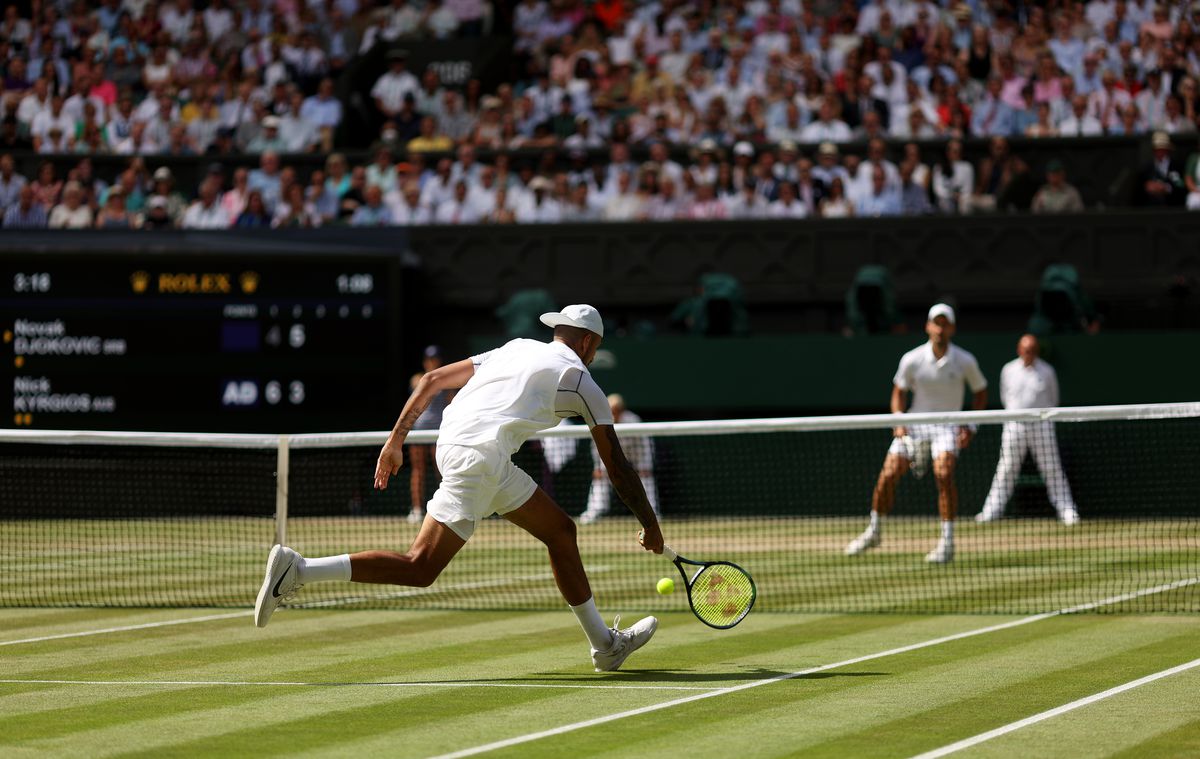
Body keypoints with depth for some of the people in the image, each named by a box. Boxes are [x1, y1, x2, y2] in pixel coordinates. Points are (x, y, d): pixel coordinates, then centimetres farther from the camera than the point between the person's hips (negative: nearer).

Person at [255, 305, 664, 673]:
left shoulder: (516, 349, 25)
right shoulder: (580, 380, 8)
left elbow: (432, 379, 22)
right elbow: (617, 465, 11)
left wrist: (396, 440, 25)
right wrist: (650, 526, 21)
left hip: (453, 442, 8)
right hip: (480, 455, -8)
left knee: (560, 530, 18)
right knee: (419, 570, -11)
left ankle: (605, 644, 25)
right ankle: (297, 570, -21)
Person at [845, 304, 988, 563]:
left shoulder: (965, 362, -8)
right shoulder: (911, 359, -7)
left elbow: (981, 392, 7)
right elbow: (898, 393, 6)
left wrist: (970, 427, -3)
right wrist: (899, 421, -10)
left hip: (947, 425, -2)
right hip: (914, 423, 2)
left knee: (944, 474, -26)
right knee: (888, 474, -9)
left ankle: (947, 542, -20)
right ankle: (874, 532, 14)